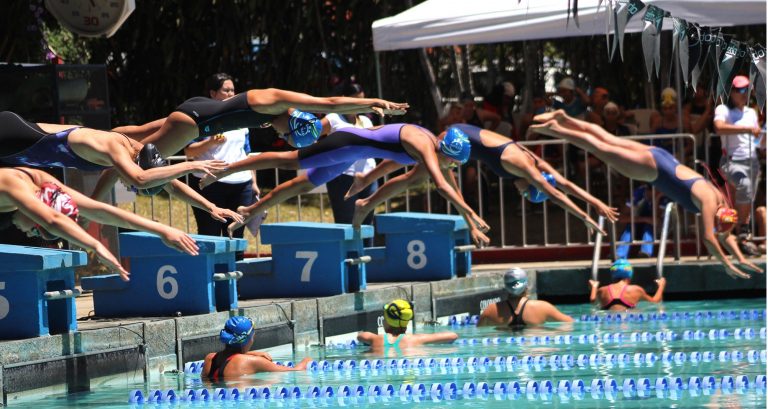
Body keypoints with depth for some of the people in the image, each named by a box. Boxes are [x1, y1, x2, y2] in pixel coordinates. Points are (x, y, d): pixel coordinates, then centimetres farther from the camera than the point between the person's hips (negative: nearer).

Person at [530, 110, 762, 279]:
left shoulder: (719, 199, -1)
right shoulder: (708, 202, -22)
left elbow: (725, 234, 12)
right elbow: (709, 238, -25)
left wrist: (741, 259, 7)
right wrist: (728, 265, -20)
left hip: (659, 159, 6)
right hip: (652, 168, -6)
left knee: (607, 142, 14)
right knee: (602, 149, 1)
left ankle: (564, 120, 21)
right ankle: (554, 129, 7)